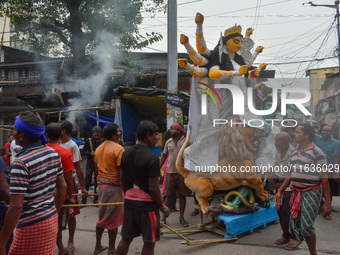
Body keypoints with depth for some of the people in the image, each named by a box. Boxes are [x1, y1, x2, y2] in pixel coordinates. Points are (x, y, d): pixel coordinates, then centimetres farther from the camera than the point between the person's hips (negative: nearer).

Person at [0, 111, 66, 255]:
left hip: (31, 226, -7)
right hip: (52, 220, 8)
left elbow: (16, 207, -24)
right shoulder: (53, 153, 1)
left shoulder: (21, 162, -21)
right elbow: (62, 187, 11)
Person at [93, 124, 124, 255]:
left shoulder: (98, 149, 8)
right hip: (114, 186, -7)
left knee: (102, 217, 19)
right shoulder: (118, 149, -15)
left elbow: (98, 167, 13)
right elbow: (121, 172, -18)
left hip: (101, 185, 7)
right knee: (113, 218, 4)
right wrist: (125, 190, -12)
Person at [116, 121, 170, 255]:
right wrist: (162, 206, -6)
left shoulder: (126, 154, 4)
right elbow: (153, 188, -18)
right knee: (149, 242, 8)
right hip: (146, 203, -7)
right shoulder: (152, 157, -18)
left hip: (129, 200, 7)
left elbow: (123, 181, 12)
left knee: (126, 238, 18)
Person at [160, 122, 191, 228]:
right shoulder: (168, 142, 8)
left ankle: (181, 217, 21)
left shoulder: (186, 142, -5)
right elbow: (164, 155, 15)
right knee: (168, 196, 5)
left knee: (182, 195, 8)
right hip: (170, 172, 3)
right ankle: (164, 217, 12)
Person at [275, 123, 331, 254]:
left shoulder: (317, 153, -11)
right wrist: (280, 191, 17)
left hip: (311, 193, -7)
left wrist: (327, 202, -14)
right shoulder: (294, 151, 11)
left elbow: (324, 178, -12)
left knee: (306, 226, -9)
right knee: (294, 223, 10)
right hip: (296, 192, 7)